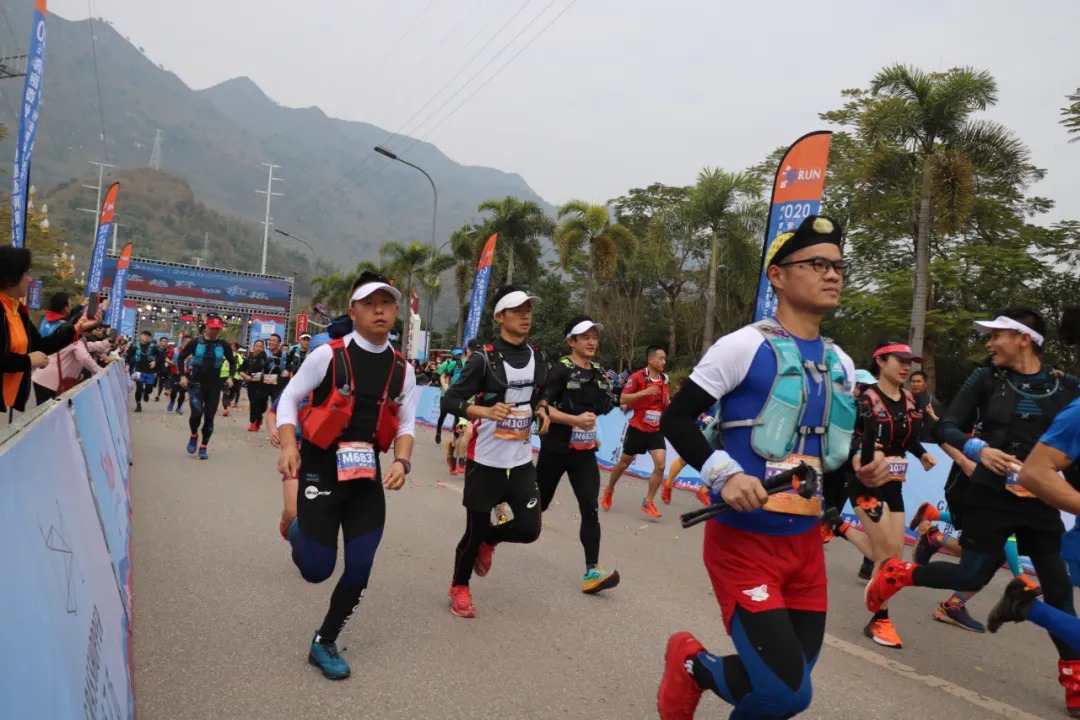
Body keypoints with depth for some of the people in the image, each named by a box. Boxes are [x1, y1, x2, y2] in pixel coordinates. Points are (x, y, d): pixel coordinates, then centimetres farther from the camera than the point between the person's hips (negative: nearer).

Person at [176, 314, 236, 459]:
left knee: (209, 417, 2)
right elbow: (181, 358, 5)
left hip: (214, 385, 2)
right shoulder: (196, 342, -4)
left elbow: (232, 362, 14)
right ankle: (194, 436, 15)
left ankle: (203, 448, 17)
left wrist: (230, 377, 1)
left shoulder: (223, 345, -1)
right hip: (196, 383, -2)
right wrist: (183, 375, -4)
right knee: (196, 413, -17)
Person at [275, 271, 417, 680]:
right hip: (321, 470, -3)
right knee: (317, 570, -1)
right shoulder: (328, 355, -10)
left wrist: (402, 462, -13)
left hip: (367, 478, 4)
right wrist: (288, 447, -16)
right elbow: (289, 399, -2)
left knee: (360, 572, 3)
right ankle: (299, 534, 37)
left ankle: (324, 644, 28)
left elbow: (406, 424, 5)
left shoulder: (402, 369, 1)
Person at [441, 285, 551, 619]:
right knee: (475, 530, 7)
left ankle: (488, 541, 34)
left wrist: (541, 410, 0)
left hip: (522, 461, 5)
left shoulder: (537, 358, 5)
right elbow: (449, 401, -14)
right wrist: (486, 411, -30)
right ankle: (459, 587, 33)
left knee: (529, 529, 0)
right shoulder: (484, 359, -14)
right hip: (485, 461, -5)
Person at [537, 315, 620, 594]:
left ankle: (592, 571, -6)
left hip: (584, 452, 5)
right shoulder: (561, 369, -13)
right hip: (555, 450, -4)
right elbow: (542, 407, -21)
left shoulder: (598, 372, 7)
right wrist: (576, 420, -30)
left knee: (590, 509, -8)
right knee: (538, 505, 11)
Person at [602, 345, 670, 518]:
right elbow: (623, 399, -16)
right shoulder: (637, 377, -13)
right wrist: (644, 392, -25)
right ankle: (609, 490, 37)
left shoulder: (664, 379, 5)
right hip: (637, 428, -4)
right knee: (624, 463, 12)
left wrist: (668, 403, -4)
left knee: (660, 465, -11)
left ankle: (648, 502, 3)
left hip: (656, 430, 4)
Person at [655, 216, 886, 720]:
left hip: (807, 543, 7)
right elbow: (674, 420, -11)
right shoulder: (745, 345, -11)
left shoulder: (841, 364, 11)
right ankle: (691, 665, 18)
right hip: (744, 541, -7)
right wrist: (723, 474, -24)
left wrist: (866, 469, 1)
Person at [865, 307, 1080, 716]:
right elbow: (947, 428, -3)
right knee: (972, 578, -2)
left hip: (1042, 501, 2)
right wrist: (979, 449, -21)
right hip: (991, 496, -2)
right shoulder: (986, 379, -2)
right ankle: (897, 574, 21)